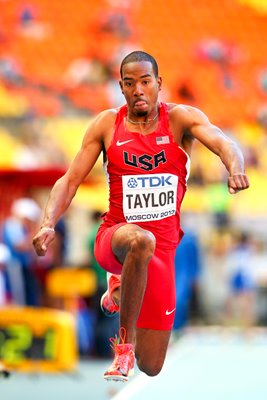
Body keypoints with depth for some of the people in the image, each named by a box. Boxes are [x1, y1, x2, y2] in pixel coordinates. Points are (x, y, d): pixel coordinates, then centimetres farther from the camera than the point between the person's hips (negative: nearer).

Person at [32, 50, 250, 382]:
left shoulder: (180, 119, -3)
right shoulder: (107, 124, 1)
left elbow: (222, 142, -21)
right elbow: (70, 180, 0)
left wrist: (235, 168, -44)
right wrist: (48, 223, -17)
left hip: (163, 248, 1)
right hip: (113, 238, -1)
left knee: (151, 367, 5)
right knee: (140, 240, -42)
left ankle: (120, 288, 37)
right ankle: (124, 342, -27)